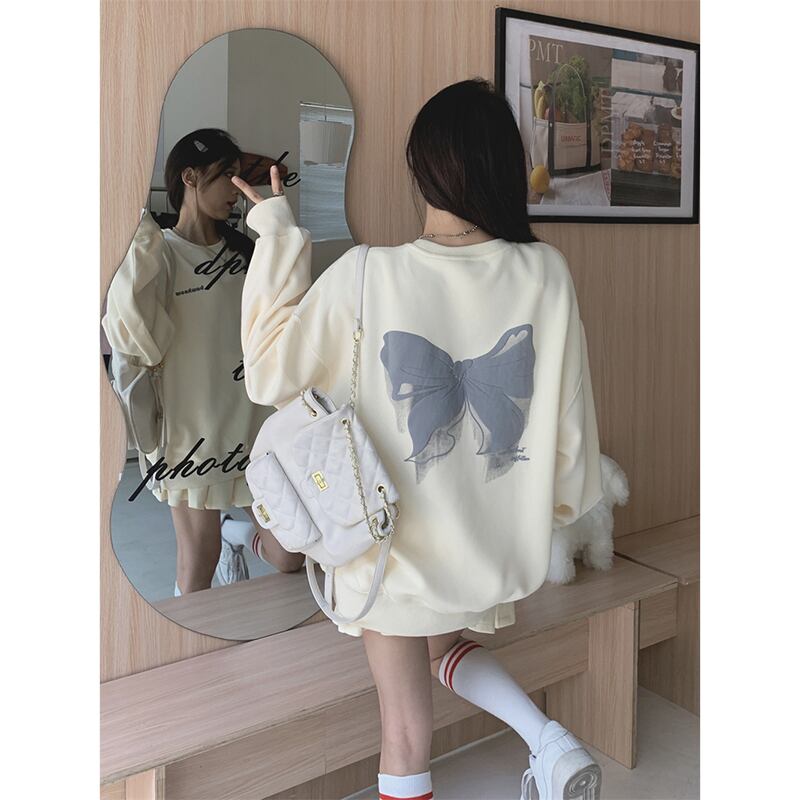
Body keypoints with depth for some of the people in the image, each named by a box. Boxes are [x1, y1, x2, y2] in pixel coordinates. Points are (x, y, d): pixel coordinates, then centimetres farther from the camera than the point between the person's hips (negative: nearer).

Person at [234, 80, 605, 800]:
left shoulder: (364, 276, -20)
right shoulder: (545, 272, -12)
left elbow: (270, 373, -7)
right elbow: (570, 412, -3)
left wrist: (276, 231, -3)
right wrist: (557, 502, 16)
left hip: (398, 546, -3)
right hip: (498, 543, 4)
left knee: (407, 730, 15)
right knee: (446, 644, 34)